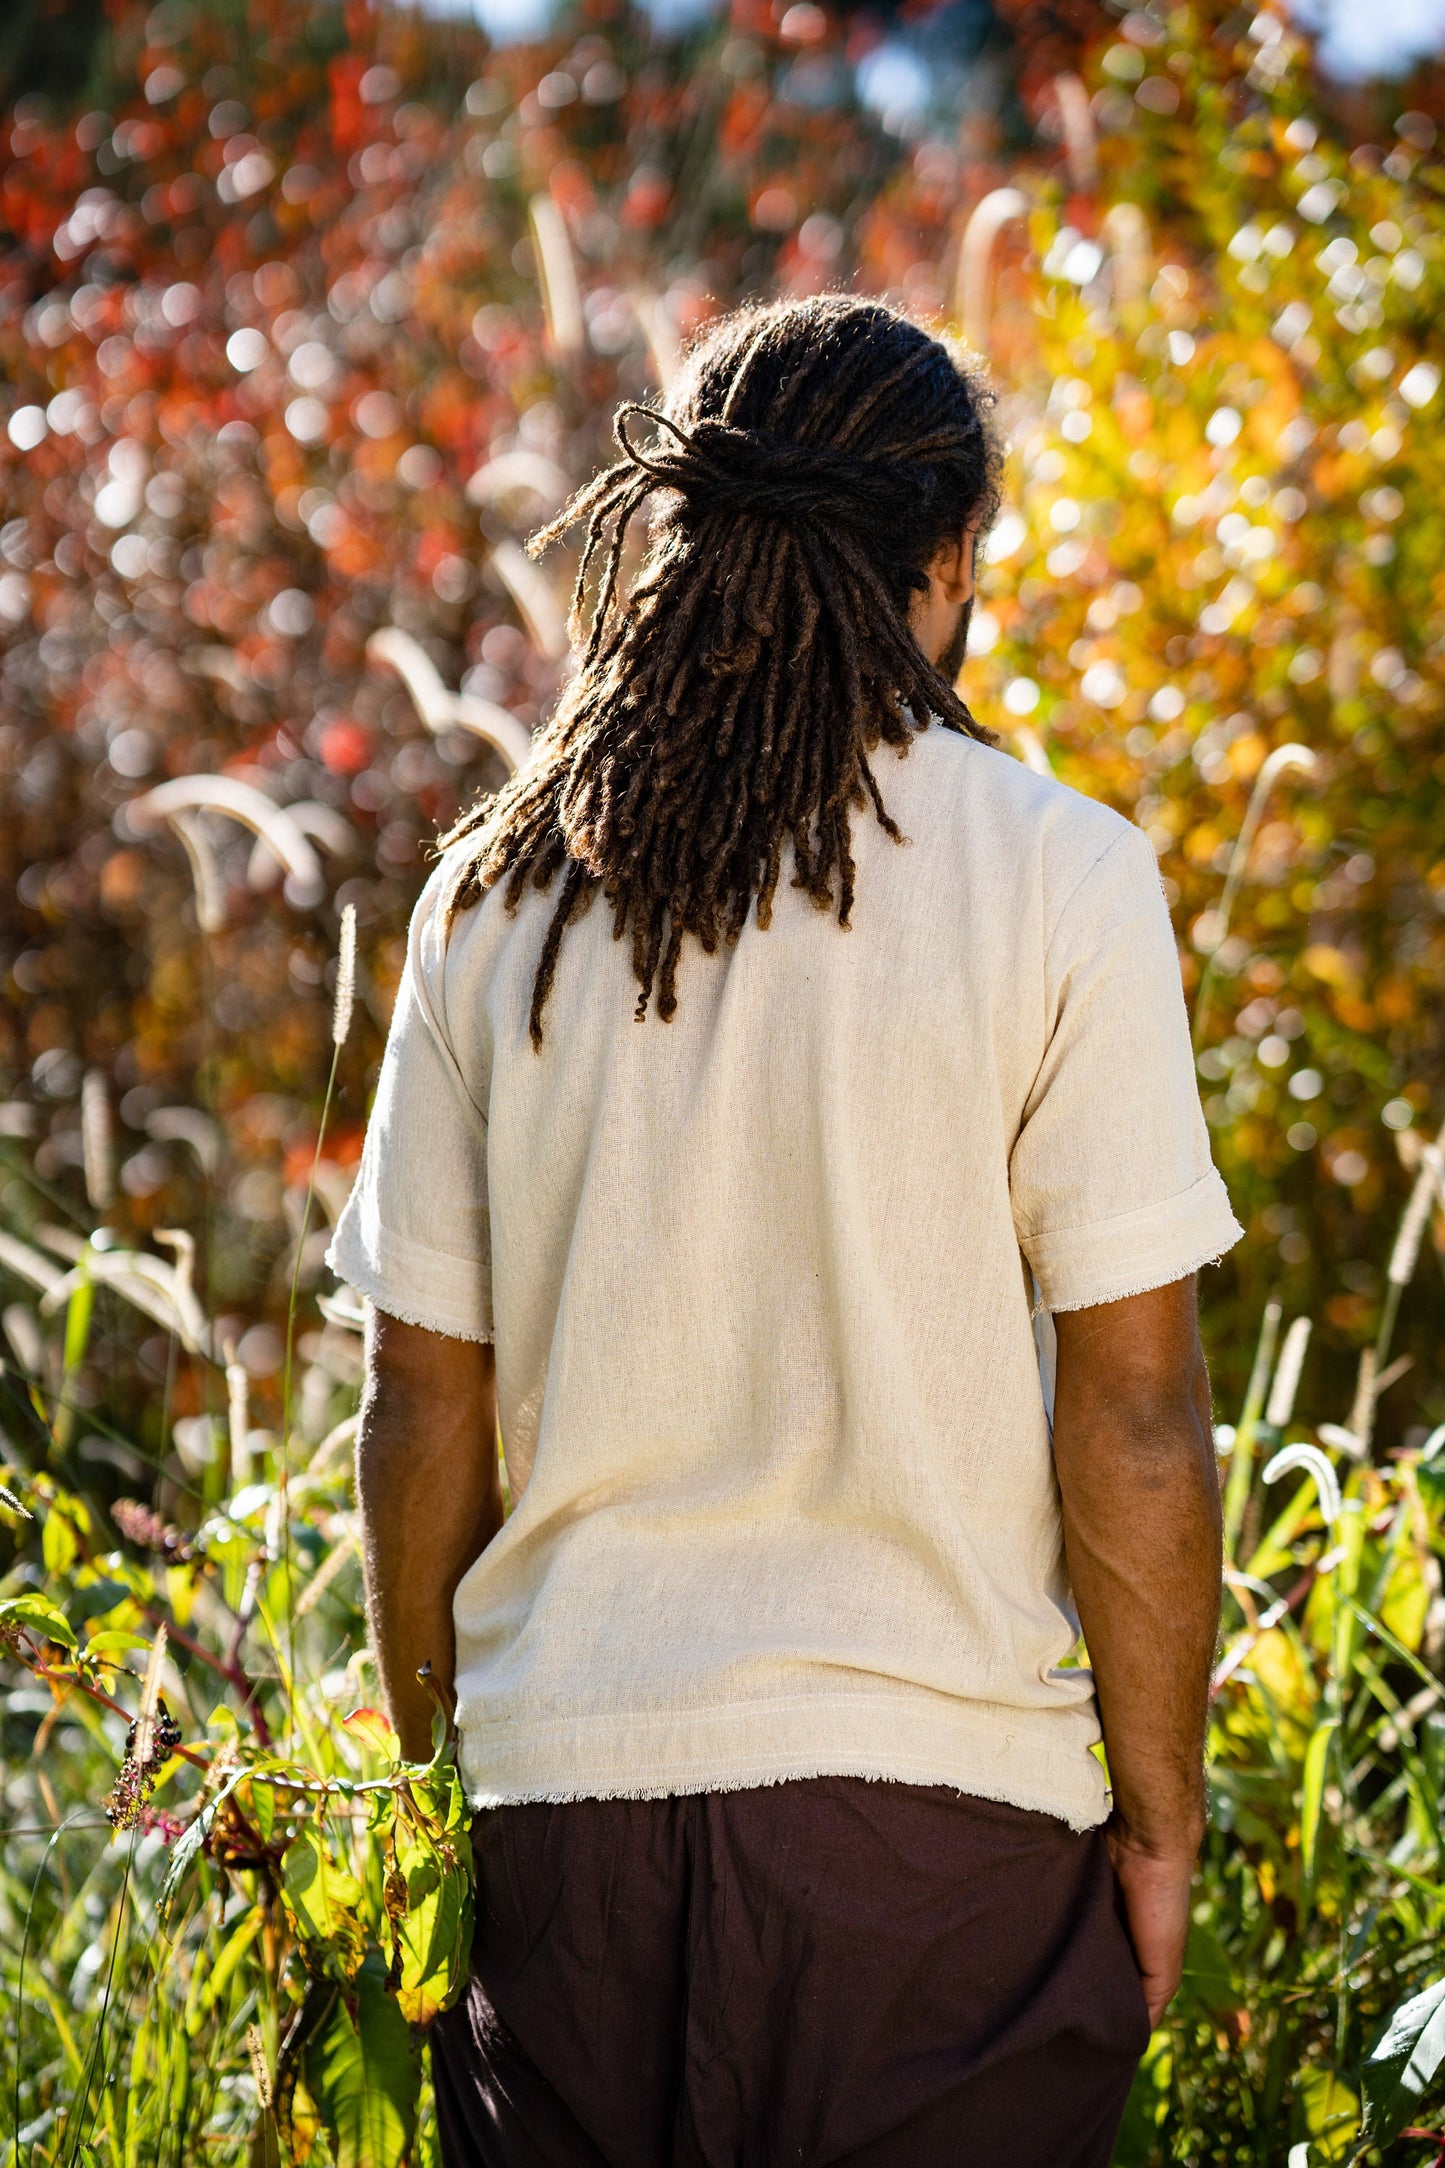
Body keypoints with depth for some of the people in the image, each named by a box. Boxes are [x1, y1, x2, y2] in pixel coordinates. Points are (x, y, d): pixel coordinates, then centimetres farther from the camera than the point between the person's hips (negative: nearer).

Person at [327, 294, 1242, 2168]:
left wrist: (429, 1783, 18)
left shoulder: (498, 895, 3)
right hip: (936, 1792, -3)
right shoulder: (1055, 877, -7)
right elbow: (1131, 1412, -8)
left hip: (563, 1797, 3)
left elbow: (424, 1406, 6)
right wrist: (1159, 1813, 2)